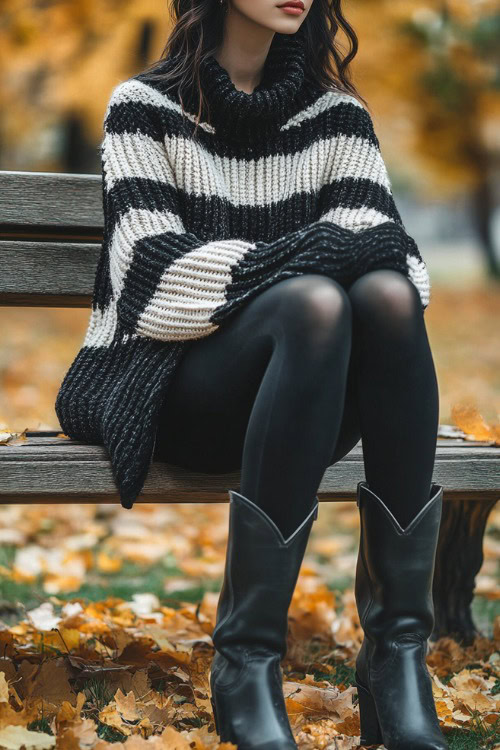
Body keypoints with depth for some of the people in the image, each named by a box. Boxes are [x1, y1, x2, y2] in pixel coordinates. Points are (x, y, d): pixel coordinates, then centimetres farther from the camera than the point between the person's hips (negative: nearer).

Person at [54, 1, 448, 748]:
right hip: (168, 386, -3)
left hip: (312, 405, 3)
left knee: (388, 294, -29)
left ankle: (399, 650, -31)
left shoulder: (337, 116, 13)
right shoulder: (145, 106, 4)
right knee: (315, 302, -34)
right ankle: (247, 659, -30)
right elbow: (155, 273, -11)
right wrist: (314, 255, -20)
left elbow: (388, 249, -1)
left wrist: (376, 264, -25)